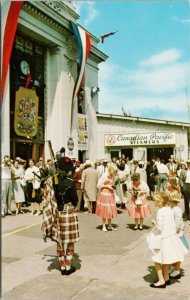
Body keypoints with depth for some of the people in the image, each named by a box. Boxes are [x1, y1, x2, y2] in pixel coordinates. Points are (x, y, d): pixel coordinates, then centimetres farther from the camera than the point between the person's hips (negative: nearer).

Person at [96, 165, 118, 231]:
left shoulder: (112, 176, 8)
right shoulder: (104, 175, -10)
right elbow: (98, 185, -10)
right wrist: (107, 186, -13)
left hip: (111, 194, 6)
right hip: (104, 194, -6)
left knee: (111, 210, 8)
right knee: (104, 210, -1)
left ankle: (109, 225, 19)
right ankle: (104, 226, 9)